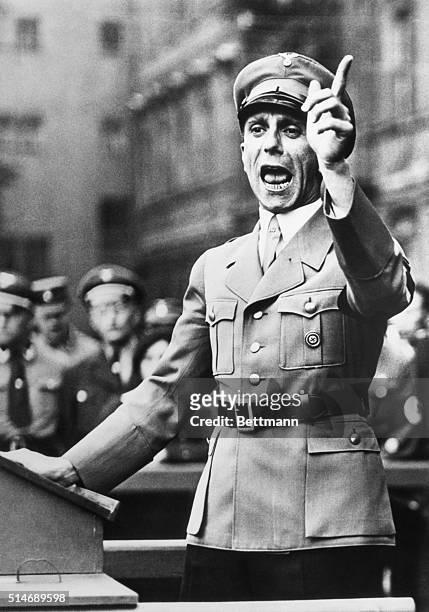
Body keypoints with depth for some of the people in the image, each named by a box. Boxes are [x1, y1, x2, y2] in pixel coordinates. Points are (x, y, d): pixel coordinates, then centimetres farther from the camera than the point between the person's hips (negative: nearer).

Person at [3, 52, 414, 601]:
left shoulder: (353, 246, 3)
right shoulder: (214, 269, 17)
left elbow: (387, 292, -22)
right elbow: (165, 397, 19)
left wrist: (336, 174, -34)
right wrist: (68, 470, 10)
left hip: (328, 534, -4)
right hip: (220, 530, 4)